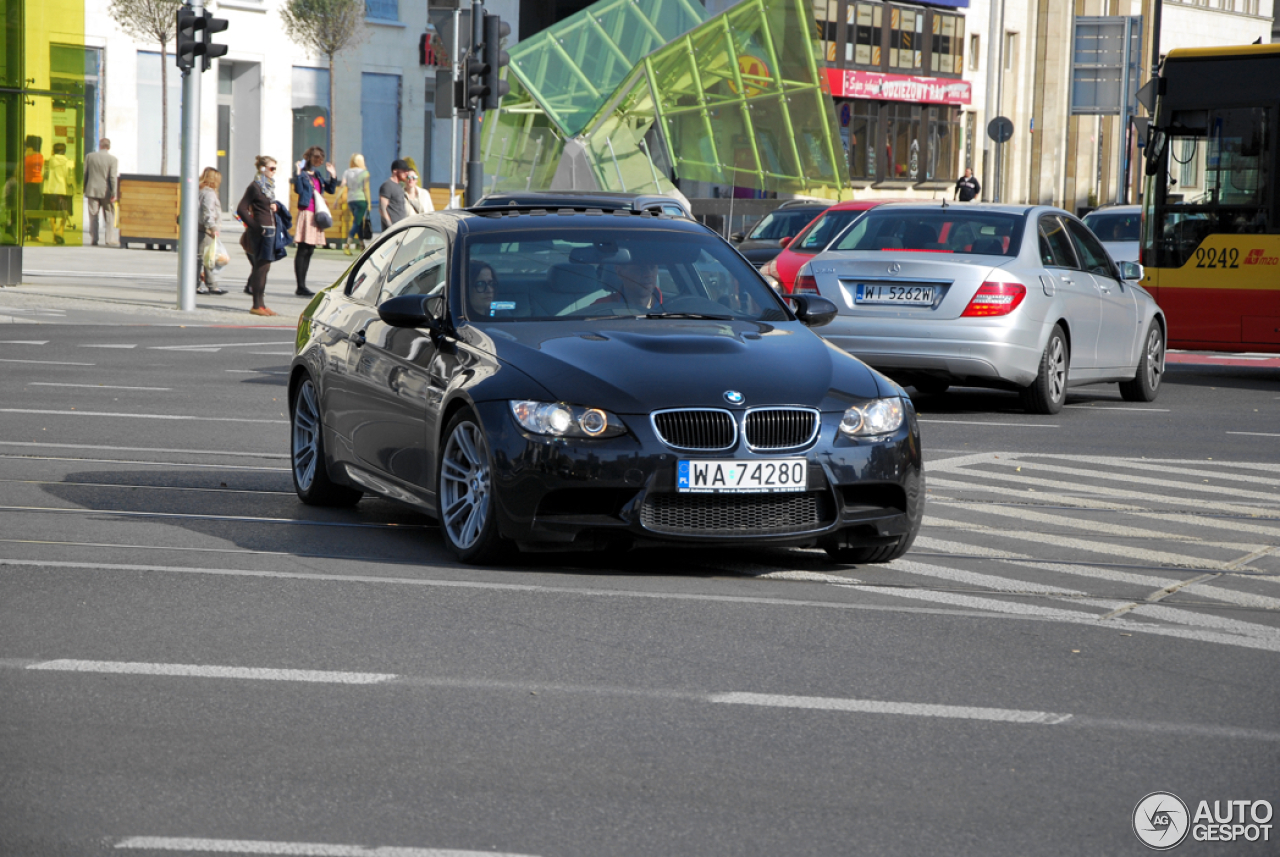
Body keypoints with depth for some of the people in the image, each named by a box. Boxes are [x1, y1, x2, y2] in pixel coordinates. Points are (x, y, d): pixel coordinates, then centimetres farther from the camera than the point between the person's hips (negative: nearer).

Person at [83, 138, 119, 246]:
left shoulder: (89, 156, 1)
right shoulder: (113, 159, -8)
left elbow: (84, 174, 5)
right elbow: (113, 177, -12)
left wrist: (84, 189, 14)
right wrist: (113, 193, -10)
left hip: (92, 191, 2)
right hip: (106, 192, -2)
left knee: (93, 216, 6)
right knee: (109, 217, 9)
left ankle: (94, 239, 1)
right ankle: (108, 240, 6)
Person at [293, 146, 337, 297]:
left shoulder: (318, 175, 16)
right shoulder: (303, 174, -6)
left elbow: (331, 190, 20)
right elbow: (299, 189, -20)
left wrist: (332, 175, 11)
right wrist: (298, 174, -23)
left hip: (316, 214, 8)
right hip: (306, 212, -8)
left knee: (309, 250, 9)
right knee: (303, 250, -8)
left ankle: (302, 286, 14)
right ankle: (300, 287, -8)